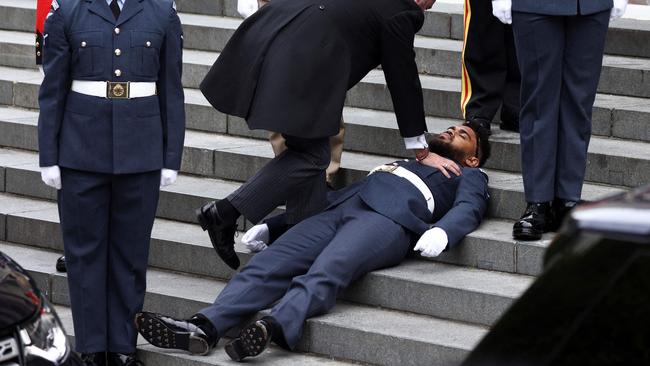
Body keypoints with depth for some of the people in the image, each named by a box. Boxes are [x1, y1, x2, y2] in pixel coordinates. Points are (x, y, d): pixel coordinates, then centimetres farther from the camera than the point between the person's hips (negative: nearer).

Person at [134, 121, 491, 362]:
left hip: (388, 220, -5)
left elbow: (468, 209, 6)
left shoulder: (468, 177, 29)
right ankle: (205, 326, -39)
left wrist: (441, 231, -19)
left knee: (327, 270, -34)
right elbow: (339, 193, 33)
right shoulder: (394, 165, 42)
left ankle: (273, 327, -59)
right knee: (269, 263, -20)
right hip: (337, 212, 5)